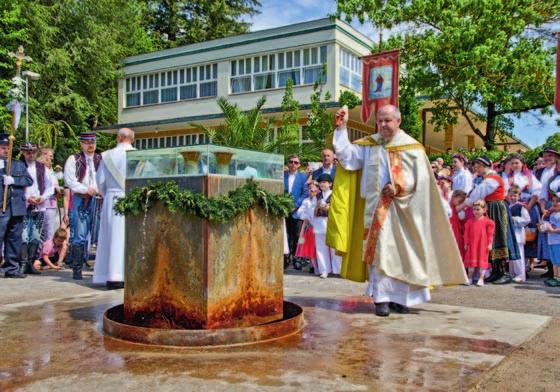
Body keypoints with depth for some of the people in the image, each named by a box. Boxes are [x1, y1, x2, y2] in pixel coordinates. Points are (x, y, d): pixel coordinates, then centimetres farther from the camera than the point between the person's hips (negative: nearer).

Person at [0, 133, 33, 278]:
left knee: (14, 239, 8)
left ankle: (12, 268, 15)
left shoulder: (19, 165, 17)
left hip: (17, 208, 4)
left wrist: (13, 180, -7)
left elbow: (29, 180, 6)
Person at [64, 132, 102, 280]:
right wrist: (87, 189, -14)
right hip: (80, 200, -2)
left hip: (99, 199, 2)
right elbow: (69, 180, -3)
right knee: (79, 236, -3)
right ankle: (77, 269, 3)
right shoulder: (73, 160, 7)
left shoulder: (101, 159, 13)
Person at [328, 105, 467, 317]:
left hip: (402, 209, -1)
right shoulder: (369, 145, 9)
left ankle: (399, 297, 13)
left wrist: (399, 188, -18)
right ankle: (381, 298, -4)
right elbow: (348, 157, -2)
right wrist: (341, 128, -8)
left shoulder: (412, 147, 1)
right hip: (377, 208, 1)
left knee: (401, 252, 3)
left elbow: (421, 178, -4)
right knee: (379, 249, -6)